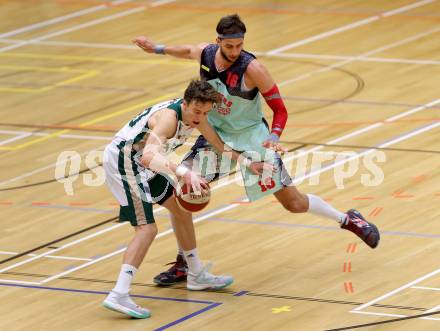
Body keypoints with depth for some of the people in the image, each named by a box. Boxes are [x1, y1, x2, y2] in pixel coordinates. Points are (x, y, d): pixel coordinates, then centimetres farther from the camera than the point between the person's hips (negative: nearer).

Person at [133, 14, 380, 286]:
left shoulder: (252, 69, -26)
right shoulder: (205, 53, -12)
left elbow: (280, 110, -20)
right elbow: (190, 51, 16)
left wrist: (273, 138, -35)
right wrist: (158, 49, 17)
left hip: (252, 136, -4)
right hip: (216, 134, 4)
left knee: (293, 202, -2)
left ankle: (348, 220, 24)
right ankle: (183, 265, 1)